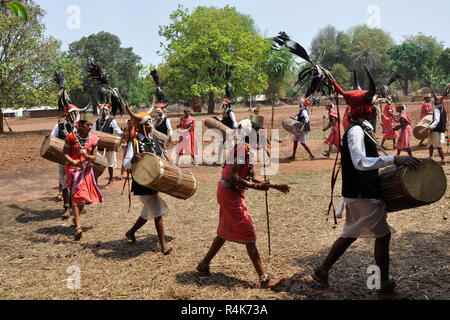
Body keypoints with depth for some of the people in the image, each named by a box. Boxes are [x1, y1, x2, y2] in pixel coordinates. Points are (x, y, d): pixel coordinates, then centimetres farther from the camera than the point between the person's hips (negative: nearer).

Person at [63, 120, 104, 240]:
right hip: (73, 168, -4)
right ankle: (78, 226, -14)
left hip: (87, 169, 4)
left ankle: (76, 218, 38)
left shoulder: (93, 139, 0)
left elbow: (94, 158, 0)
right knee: (77, 195, -13)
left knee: (85, 196, 12)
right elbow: (65, 153, -7)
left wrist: (87, 156, -23)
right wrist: (74, 162, -24)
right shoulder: (72, 137, -9)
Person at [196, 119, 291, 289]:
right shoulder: (242, 148, -19)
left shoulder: (246, 149, 12)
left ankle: (204, 264, 34)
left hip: (227, 193, 10)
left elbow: (253, 177, 13)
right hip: (231, 194, -10)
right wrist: (256, 186, -27)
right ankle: (264, 279, 3)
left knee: (225, 232, 21)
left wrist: (276, 186, 10)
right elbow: (233, 178, -25)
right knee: (249, 236, -4)